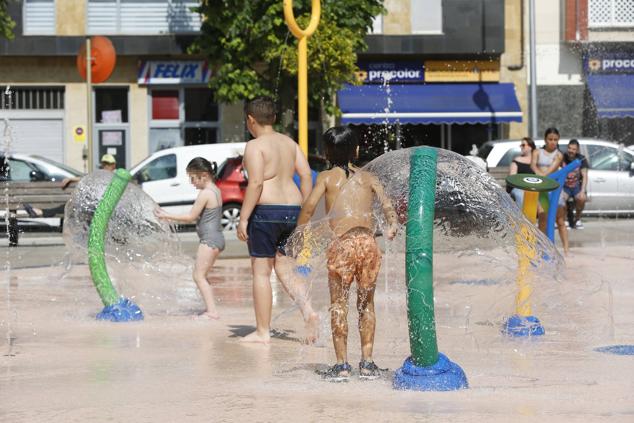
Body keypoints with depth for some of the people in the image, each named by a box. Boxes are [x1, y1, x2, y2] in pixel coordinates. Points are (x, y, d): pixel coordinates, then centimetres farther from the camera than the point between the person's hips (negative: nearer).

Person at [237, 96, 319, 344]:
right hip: (292, 211, 7)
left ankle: (262, 332, 5)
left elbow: (255, 183, -17)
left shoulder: (255, 146, -8)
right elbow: (306, 176, 9)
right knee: (285, 270, 13)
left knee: (261, 272, 2)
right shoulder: (290, 143, 13)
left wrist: (243, 218, -14)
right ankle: (309, 312, -10)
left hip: (266, 211, -7)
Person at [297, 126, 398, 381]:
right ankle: (367, 363, 15)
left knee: (338, 303, 5)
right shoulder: (368, 177, 21)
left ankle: (342, 364, 3)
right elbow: (387, 205, 6)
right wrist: (392, 226, 13)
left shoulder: (326, 177, 13)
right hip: (369, 241, 3)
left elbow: (309, 207, -1)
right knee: (366, 303, 14)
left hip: (342, 243, -3)